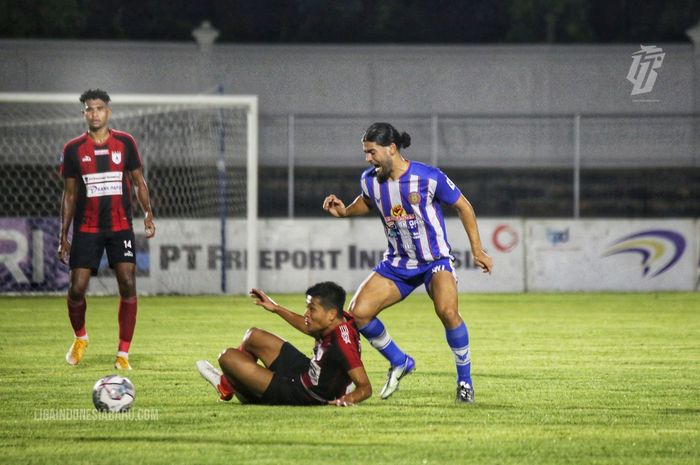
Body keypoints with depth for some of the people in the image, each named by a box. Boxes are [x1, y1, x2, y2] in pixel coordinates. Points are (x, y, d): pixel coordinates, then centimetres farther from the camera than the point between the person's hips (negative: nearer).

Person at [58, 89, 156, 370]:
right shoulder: (74, 149, 2)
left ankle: (123, 354, -4)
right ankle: (80, 338, 25)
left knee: (128, 286, -11)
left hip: (120, 226, 0)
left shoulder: (125, 143, 2)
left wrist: (147, 213, -6)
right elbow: (69, 194, 8)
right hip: (86, 228, 0)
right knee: (77, 288, -6)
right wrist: (63, 236, 6)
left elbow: (138, 181, 9)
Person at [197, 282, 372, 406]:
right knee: (254, 336, 22)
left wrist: (349, 398, -58)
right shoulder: (341, 321, -9)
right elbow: (308, 327, 15)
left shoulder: (342, 344, -37)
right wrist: (276, 309, 23)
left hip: (297, 396, -9)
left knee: (227, 357, -1)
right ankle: (227, 383, 43)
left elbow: (365, 387, -37)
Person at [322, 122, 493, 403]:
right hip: (397, 263, 5)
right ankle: (399, 363, 14)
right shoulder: (369, 180, -5)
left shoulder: (429, 178, -19)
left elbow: (463, 207, -5)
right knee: (358, 313, -10)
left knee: (447, 311, -31)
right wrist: (343, 211, 0)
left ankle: (465, 380, -11)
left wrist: (477, 250, -2)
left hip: (435, 260, -5)